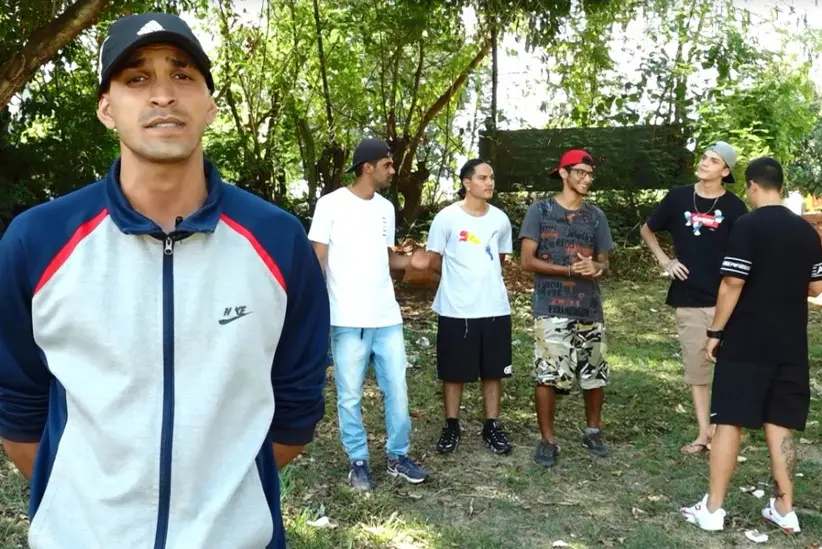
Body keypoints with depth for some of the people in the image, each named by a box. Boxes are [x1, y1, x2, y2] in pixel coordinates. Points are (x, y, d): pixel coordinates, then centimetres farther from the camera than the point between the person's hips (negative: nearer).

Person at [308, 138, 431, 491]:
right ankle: (358, 461, 21)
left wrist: (409, 261, -3)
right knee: (350, 395, 6)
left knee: (397, 389, 10)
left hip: (388, 317, 6)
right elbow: (317, 261, -7)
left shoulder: (386, 207, 11)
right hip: (348, 320, -5)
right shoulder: (331, 204, -7)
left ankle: (398, 457, 25)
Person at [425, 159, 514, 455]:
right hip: (456, 309, -3)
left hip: (495, 307, 4)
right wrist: (461, 276, 6)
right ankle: (451, 426, 21)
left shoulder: (500, 219, 4)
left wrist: (483, 277, 11)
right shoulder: (447, 217, -9)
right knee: (454, 372, 7)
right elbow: (434, 261, -1)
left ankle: (492, 426, 23)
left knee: (493, 370, 10)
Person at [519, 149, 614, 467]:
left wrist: (597, 268, -11)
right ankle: (548, 440, 9)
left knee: (595, 374, 11)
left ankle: (593, 431, 30)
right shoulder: (540, 210, -2)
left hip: (589, 309, 4)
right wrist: (570, 270, -16)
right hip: (552, 309, -4)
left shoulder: (595, 216, 11)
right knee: (548, 375, -4)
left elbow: (604, 262, 14)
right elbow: (527, 261, -7)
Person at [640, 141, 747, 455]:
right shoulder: (678, 197, 2)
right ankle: (704, 432, 19)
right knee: (695, 366, 8)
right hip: (688, 299, 2)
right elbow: (646, 231, 15)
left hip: (725, 300, -2)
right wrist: (665, 262, 3)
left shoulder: (733, 206, -3)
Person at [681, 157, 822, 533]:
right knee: (779, 423, 12)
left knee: (730, 421, 0)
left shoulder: (748, 226, -11)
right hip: (791, 344, 5)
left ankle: (712, 509, 5)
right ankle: (784, 509, 17)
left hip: (746, 342, -5)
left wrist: (715, 332, -8)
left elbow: (732, 284, -16)